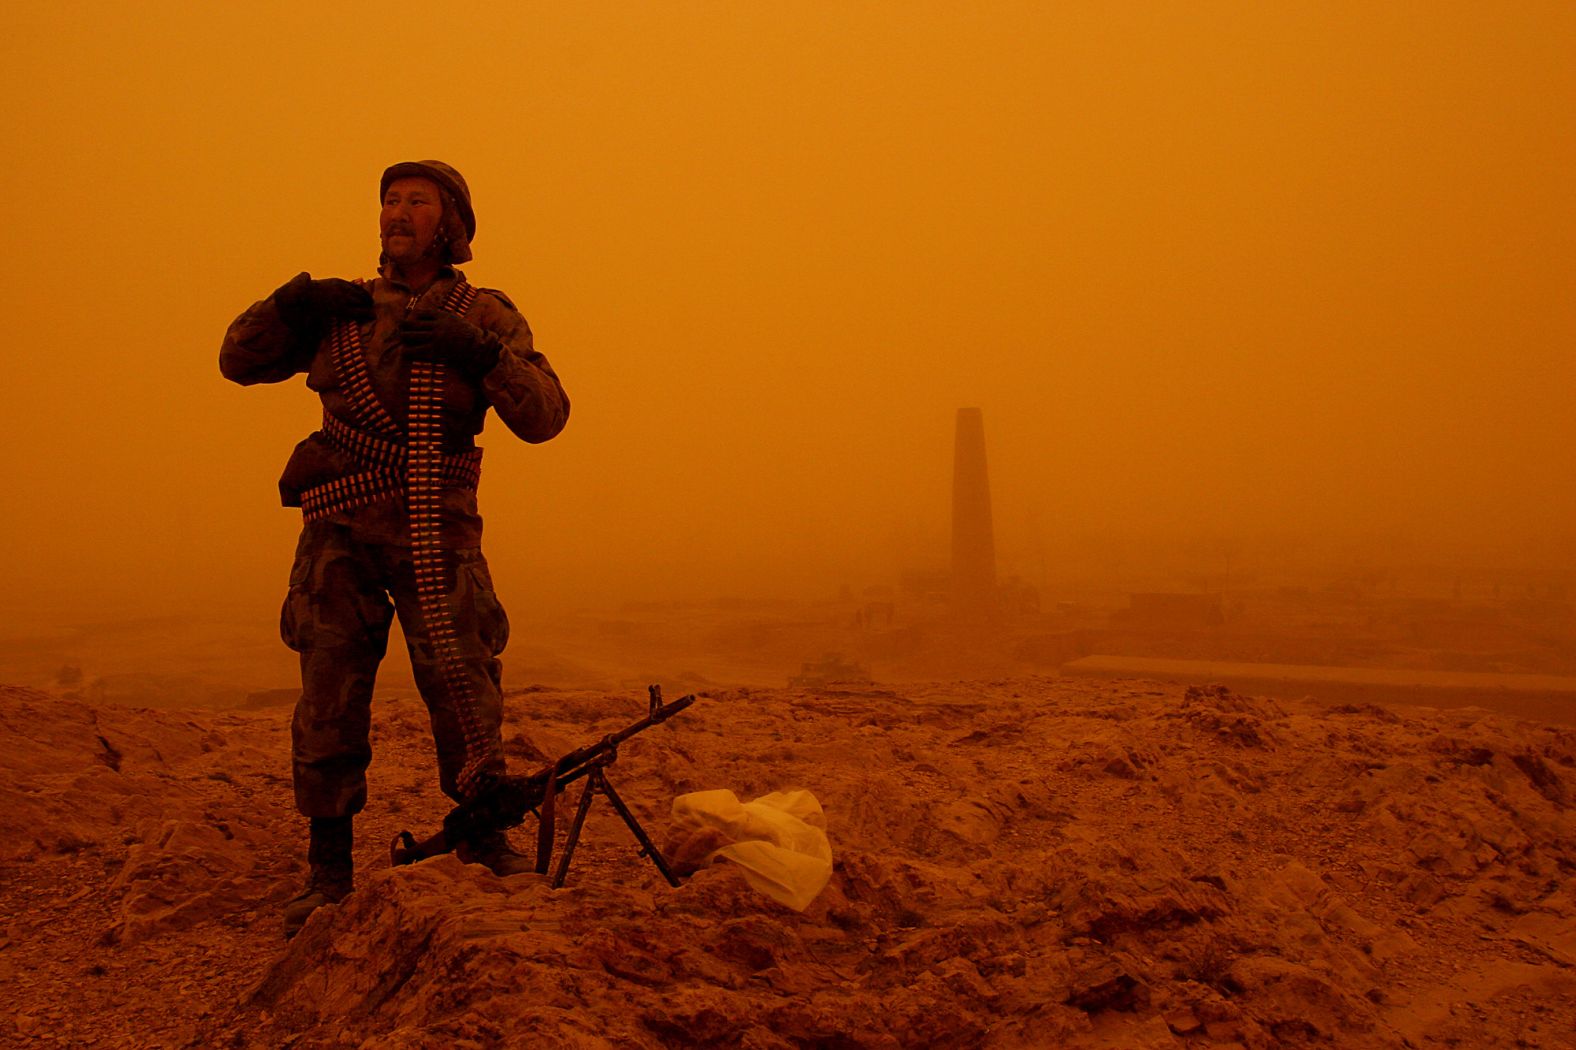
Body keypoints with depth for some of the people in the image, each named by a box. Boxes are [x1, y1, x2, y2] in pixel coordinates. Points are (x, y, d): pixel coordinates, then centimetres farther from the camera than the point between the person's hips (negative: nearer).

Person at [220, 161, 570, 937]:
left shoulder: (484, 316, 5)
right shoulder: (341, 310, 14)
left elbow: (544, 415, -5)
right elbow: (239, 361, 14)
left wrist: (477, 353, -21)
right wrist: (294, 302, -3)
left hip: (435, 529, -2)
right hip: (341, 531, 2)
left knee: (463, 684, -5)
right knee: (329, 696, -2)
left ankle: (485, 844, 11)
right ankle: (329, 871, 6)